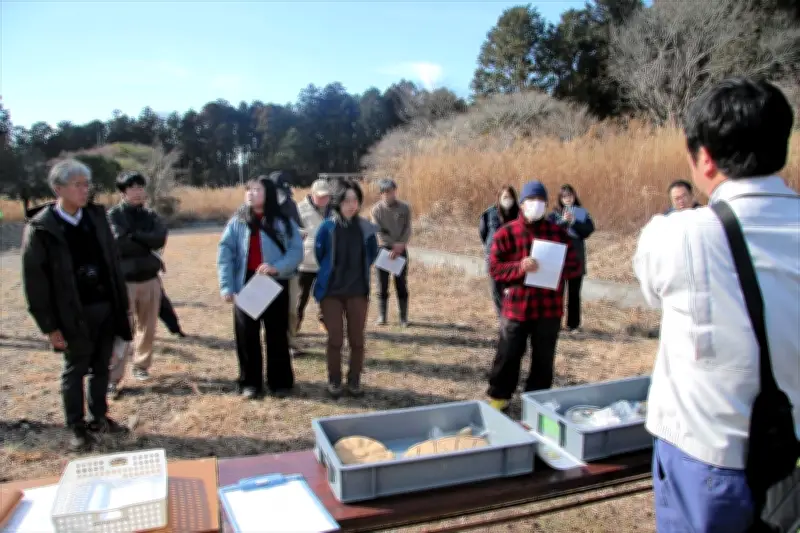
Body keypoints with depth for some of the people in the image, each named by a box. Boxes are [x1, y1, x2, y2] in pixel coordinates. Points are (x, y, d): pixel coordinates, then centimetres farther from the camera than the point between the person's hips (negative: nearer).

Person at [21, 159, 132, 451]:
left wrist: (122, 302, 7)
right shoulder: (40, 228, -11)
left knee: (101, 368, 16)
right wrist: (50, 326, -12)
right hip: (75, 314, -4)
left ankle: (99, 418, 33)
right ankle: (76, 428, 25)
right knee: (75, 372, 11)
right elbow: (35, 282, -10)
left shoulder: (96, 216, 3)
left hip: (106, 307, 5)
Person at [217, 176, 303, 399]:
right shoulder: (238, 221, 4)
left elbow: (297, 251, -5)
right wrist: (226, 285, -11)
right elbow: (225, 253, -1)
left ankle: (280, 382, 21)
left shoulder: (284, 222, 0)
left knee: (277, 335, 8)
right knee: (247, 335, 7)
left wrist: (277, 267, -22)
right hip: (246, 284, 2)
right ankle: (250, 382, 22)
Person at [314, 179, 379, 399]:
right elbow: (319, 255, 5)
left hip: (358, 292, 2)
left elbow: (372, 255, 11)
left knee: (357, 339, 7)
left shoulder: (366, 228, -5)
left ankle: (354, 381, 23)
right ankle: (334, 381, 22)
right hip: (331, 291, -1)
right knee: (335, 339, 4)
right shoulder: (327, 228, -10)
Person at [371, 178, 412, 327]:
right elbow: (378, 231, -7)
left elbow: (407, 230, -1)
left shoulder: (404, 208, 2)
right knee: (383, 285, 3)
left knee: (401, 285, 3)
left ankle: (404, 317, 9)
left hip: (401, 250, 0)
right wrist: (393, 245, -16)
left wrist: (400, 246, -14)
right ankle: (382, 316, 12)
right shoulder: (376, 209, -1)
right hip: (383, 249, 0)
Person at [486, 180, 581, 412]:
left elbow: (574, 266, 6)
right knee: (508, 355, 7)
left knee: (543, 358, 13)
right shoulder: (506, 233, -3)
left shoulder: (558, 233, 3)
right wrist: (519, 267, -23)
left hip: (549, 308, 2)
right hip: (516, 306, -2)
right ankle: (498, 396, 26)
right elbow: (494, 268, -6)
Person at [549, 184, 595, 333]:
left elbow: (589, 229, -6)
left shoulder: (582, 213, 8)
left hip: (577, 257, 1)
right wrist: (563, 221, -23)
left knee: (574, 292, 6)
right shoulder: (555, 213, 4)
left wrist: (574, 222, -18)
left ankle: (573, 324, 14)